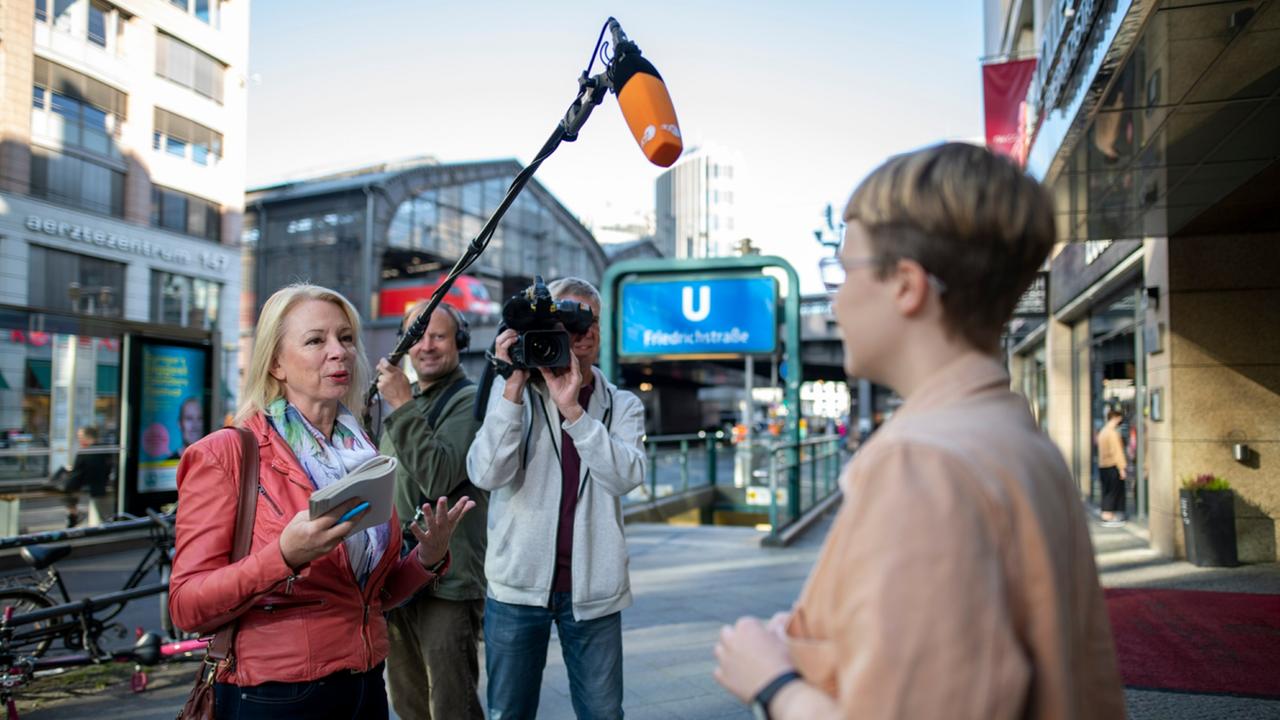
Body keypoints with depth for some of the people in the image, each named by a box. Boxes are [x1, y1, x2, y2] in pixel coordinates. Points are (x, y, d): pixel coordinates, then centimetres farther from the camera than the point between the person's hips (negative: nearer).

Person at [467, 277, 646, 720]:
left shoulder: (622, 406, 5)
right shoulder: (511, 393, 2)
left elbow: (626, 476, -13)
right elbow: (486, 475, -13)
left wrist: (573, 409, -21)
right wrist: (514, 385, -18)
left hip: (592, 589, 1)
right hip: (518, 583, 0)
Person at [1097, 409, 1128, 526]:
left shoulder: (1102, 432, 15)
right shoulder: (1113, 432, -13)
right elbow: (1116, 452, -16)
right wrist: (1122, 468, -15)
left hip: (1102, 466, 9)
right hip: (1113, 466, -9)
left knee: (1106, 492, 11)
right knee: (1113, 492, -4)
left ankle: (1106, 516, 13)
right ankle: (1108, 518, -3)